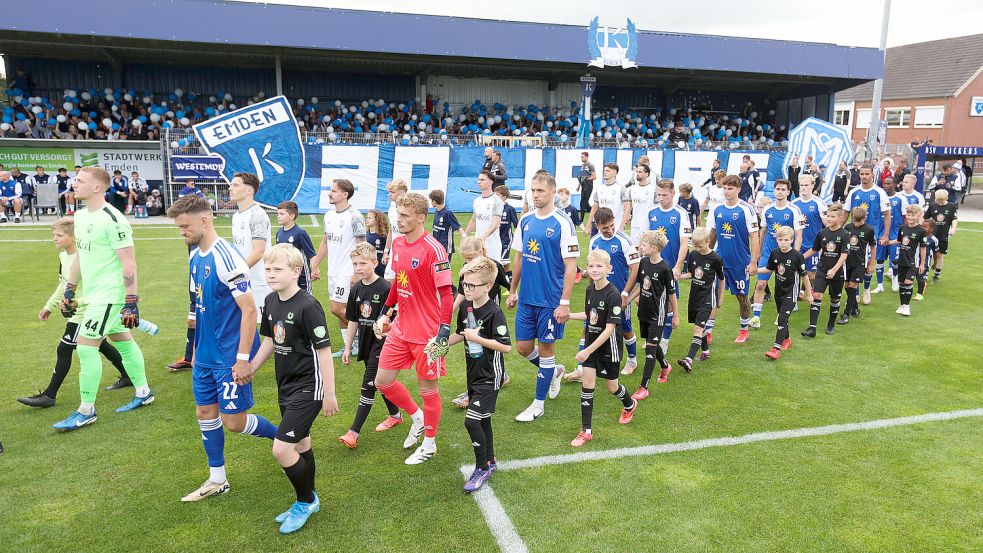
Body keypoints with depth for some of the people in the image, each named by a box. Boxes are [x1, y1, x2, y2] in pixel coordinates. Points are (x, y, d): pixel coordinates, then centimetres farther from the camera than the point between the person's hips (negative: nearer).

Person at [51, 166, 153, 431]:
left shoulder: (112, 220, -19)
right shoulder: (80, 215, 10)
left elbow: (129, 263, -20)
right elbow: (80, 255, 20)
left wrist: (131, 303, -21)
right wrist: (69, 291, 20)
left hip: (109, 295, -9)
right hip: (94, 293, 9)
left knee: (86, 346, -7)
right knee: (123, 341, 16)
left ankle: (86, 411, 6)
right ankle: (143, 393, 29)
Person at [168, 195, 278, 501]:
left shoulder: (226, 258, -20)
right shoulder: (195, 257, 7)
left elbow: (249, 309, -22)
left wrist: (243, 358, -21)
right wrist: (197, 348, 19)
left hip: (230, 357, -9)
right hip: (205, 354, 9)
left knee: (233, 421, -2)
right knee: (205, 412, 13)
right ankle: (217, 479, 28)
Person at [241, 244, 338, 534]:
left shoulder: (307, 306, -22)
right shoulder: (271, 301, 3)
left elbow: (324, 350, -19)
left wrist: (329, 394, -16)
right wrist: (250, 368, 16)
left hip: (308, 388, -8)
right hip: (286, 386, 8)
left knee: (281, 449, -10)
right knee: (300, 445, 19)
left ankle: (306, 501, 14)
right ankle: (308, 502, 36)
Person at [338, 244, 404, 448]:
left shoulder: (385, 288, -17)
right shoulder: (356, 289, 4)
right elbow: (353, 320, 11)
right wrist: (348, 347, 13)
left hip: (382, 342, -7)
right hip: (365, 341, 7)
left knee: (368, 384, -6)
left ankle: (354, 432, -5)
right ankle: (395, 415, 38)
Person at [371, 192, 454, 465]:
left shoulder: (433, 250, -18)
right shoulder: (398, 244, 5)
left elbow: (446, 294, -18)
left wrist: (444, 332, -23)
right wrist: (385, 312, 17)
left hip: (427, 334, -7)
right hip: (400, 329, 8)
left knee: (427, 387, 7)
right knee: (382, 381, 11)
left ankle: (429, 443, 28)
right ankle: (417, 417, 36)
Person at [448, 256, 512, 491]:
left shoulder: (494, 313, -21)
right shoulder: (465, 307, 2)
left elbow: (506, 346, -24)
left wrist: (477, 338, -23)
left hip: (490, 376, -8)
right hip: (474, 373, 8)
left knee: (471, 421, -12)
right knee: (482, 420, 19)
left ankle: (482, 468, 6)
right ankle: (490, 461, 37)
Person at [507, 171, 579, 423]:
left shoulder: (563, 223, -12)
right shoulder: (525, 220, 6)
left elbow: (571, 265, -14)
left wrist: (564, 303, -17)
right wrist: (513, 291, 15)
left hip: (550, 300, -6)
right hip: (526, 298, 6)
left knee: (546, 348, 5)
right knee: (523, 347, 12)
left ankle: (539, 404, 20)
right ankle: (554, 371, 40)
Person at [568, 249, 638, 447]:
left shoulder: (613, 294, -23)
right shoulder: (590, 290, -1)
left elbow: (609, 329, -24)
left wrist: (588, 350, -26)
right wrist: (568, 315, 0)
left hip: (609, 347, -5)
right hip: (591, 344, 5)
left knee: (611, 386, 12)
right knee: (587, 384, -1)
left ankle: (630, 405, 47)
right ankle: (586, 431, 7)